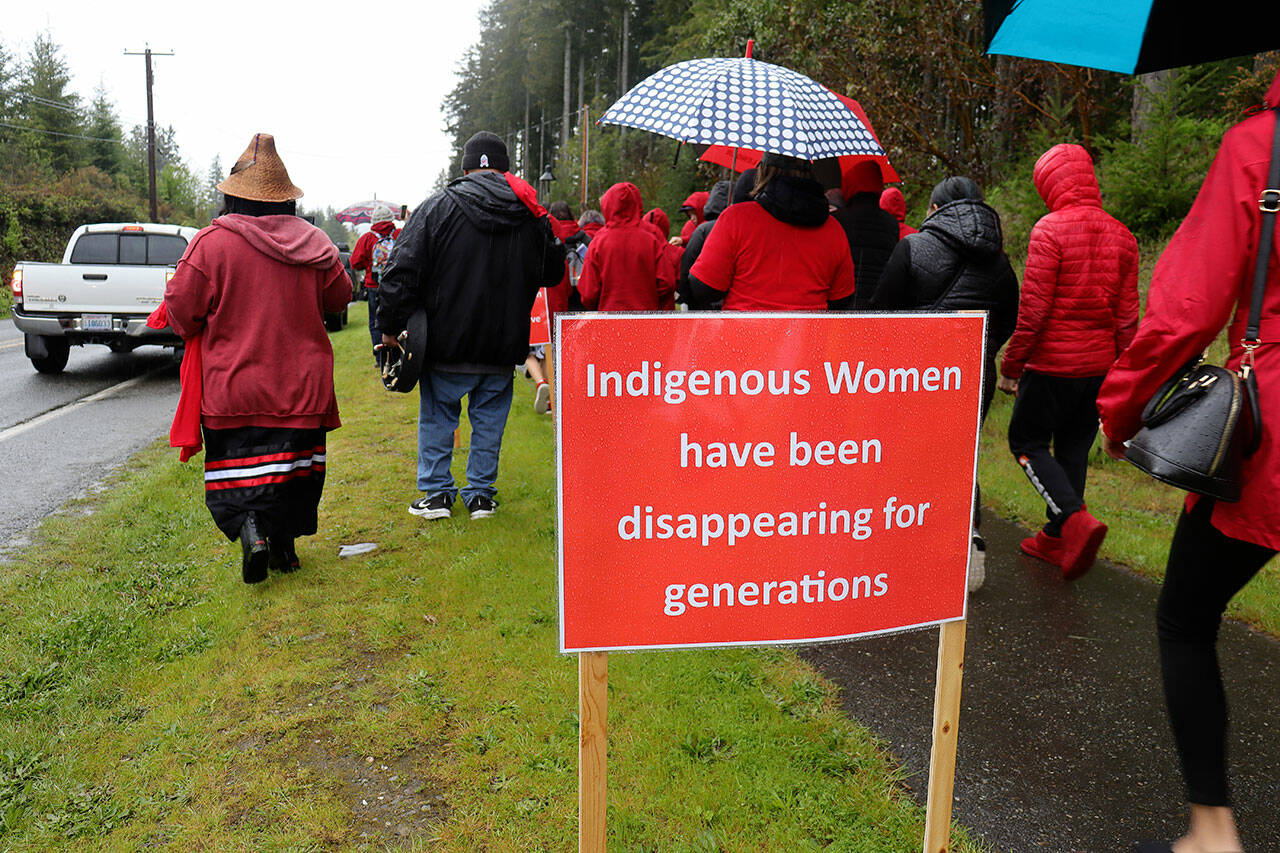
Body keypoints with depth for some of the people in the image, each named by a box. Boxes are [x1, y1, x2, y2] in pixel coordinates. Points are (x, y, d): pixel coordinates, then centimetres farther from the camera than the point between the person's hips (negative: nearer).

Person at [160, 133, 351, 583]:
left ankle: (248, 526, -16)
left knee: (233, 468, 7)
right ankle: (284, 544, 19)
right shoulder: (313, 243, -1)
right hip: (301, 388, 3)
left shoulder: (211, 242, -9)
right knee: (293, 463, 14)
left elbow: (181, 313, -6)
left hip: (233, 386, -2)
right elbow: (340, 296, 12)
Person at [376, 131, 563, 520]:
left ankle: (436, 492, 18)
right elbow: (553, 273, 14)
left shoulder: (436, 207, -6)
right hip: (503, 346, 2)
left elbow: (403, 272, -9)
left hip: (446, 344, -2)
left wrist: (390, 326, -3)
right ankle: (481, 494, 19)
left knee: (437, 416, 14)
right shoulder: (530, 215, 1)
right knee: (489, 420, 14)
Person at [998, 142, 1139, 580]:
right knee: (1073, 449, 14)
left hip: (1052, 363, -6)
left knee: (1028, 441, 6)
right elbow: (1127, 315, 9)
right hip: (1097, 364, 7)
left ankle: (1075, 519, -12)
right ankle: (1057, 539, 22)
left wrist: (1011, 364, -8)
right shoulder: (1121, 236, 7)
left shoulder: (1050, 229, -13)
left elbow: (1033, 308, -16)